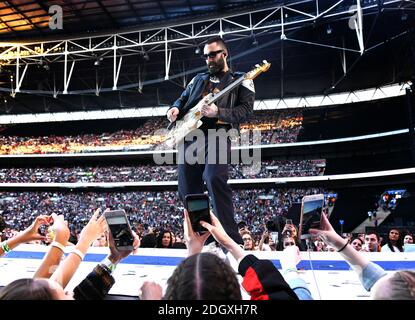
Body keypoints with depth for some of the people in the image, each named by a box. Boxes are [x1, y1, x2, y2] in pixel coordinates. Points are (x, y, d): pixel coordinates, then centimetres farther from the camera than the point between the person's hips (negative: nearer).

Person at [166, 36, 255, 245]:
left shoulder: (241, 81, 12)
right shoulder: (198, 79, 28)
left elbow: (246, 110, -2)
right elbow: (182, 99, 29)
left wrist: (218, 112, -18)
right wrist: (175, 109, 4)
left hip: (217, 133, -5)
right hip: (190, 135, 6)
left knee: (214, 179, -29)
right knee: (188, 189, 2)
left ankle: (231, 240, -20)